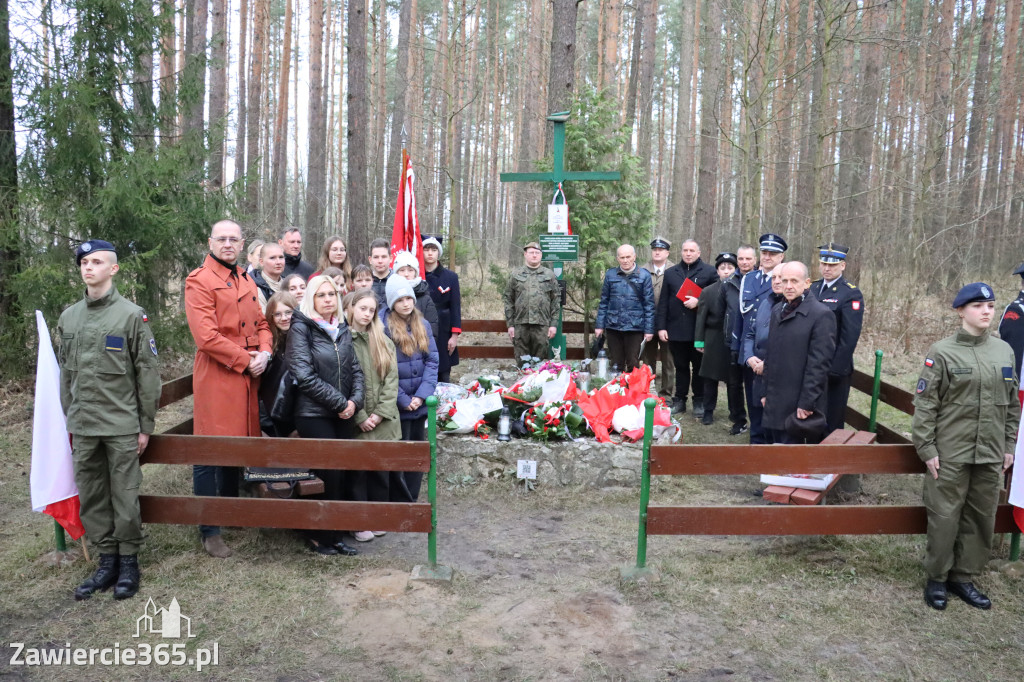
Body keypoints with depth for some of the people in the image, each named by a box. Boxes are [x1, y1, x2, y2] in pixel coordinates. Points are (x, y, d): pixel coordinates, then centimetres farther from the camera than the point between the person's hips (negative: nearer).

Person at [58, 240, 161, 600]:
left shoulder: (131, 315, -5)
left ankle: (128, 561, 18)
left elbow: (148, 373, -5)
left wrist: (146, 425, -5)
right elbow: (66, 372, 15)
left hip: (122, 425, -5)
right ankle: (107, 560, 23)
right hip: (82, 428, 5)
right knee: (91, 497, 10)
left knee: (124, 496, 3)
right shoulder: (68, 318, 10)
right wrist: (69, 420, 12)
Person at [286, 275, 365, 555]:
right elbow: (305, 375, -15)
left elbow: (355, 369, 13)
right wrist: (340, 402, -13)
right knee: (327, 475, -3)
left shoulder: (342, 329, 12)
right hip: (314, 414, -6)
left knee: (344, 474, 7)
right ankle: (319, 537, 15)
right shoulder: (301, 328, -7)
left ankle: (335, 536, 21)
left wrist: (355, 400, -5)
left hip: (342, 415, 6)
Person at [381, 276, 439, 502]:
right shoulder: (382, 326, -11)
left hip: (420, 405, 5)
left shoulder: (423, 325, 7)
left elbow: (432, 360, 2)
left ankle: (412, 501, 27)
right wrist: (403, 400, -14)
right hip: (396, 406, -5)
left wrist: (422, 395, -10)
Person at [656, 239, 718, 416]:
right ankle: (679, 400, 20)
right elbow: (663, 301, 8)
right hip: (676, 329, 3)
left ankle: (699, 402, 17)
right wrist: (661, 326, 2)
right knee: (680, 366, 11)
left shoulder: (709, 272, 1)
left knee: (699, 367, 7)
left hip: (699, 329, -3)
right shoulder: (670, 273, 12)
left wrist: (699, 301, -16)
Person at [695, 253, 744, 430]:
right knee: (710, 378, 13)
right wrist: (699, 341, 1)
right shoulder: (708, 291, 5)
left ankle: (738, 418, 16)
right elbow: (701, 318, 5)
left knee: (735, 382, 3)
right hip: (713, 342, 2)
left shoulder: (741, 289, -4)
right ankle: (708, 412, 28)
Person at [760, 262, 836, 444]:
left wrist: (807, 404, -17)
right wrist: (766, 392, 15)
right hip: (775, 403, 7)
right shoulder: (777, 310, 13)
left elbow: (819, 364, -15)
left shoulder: (821, 315, -11)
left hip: (800, 406, -7)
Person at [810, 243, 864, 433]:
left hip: (834, 369, -6)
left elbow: (850, 336, -14)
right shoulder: (812, 287, 9)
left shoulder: (851, 294, -10)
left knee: (832, 423, 4)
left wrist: (836, 369, -17)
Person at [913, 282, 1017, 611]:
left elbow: (1012, 403, 13)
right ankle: (937, 578, 19)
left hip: (991, 454, 5)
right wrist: (926, 448, -10)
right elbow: (925, 404, -7)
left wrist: (1009, 445, 11)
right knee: (945, 517, 3)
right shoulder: (942, 352, -7)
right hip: (950, 453, -4)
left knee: (981, 518, 11)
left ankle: (963, 577, 26)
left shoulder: (1004, 350, 6)